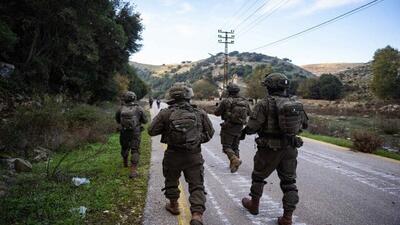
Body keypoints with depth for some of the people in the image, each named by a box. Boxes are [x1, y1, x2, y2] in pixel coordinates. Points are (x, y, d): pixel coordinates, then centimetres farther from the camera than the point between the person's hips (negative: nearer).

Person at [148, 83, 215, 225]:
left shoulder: (165, 113, -8)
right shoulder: (200, 113, -2)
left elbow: (152, 131, -2)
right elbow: (210, 132, 6)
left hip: (173, 155, 0)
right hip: (194, 156, 0)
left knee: (171, 181, 23)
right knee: (197, 185, 7)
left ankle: (173, 205, 39)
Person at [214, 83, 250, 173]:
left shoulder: (226, 101, -14)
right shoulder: (245, 101, 1)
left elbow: (217, 113, -6)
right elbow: (248, 112, 17)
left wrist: (220, 105, 12)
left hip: (228, 127, -5)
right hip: (239, 128, 5)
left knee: (226, 147, 2)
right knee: (235, 147, 17)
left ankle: (235, 160, -20)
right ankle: (234, 165, 18)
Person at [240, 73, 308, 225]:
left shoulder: (265, 104, -16)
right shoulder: (296, 103, 1)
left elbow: (252, 127, -18)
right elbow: (305, 124, 14)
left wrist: (244, 131, 3)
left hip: (270, 149, -4)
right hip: (290, 149, 4)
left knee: (258, 177, 18)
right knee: (289, 182, 12)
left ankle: (254, 205, 36)